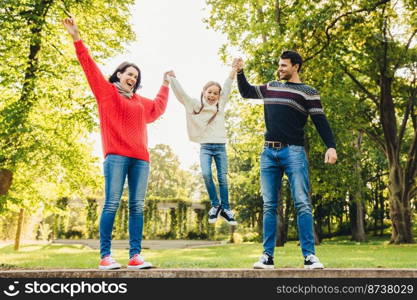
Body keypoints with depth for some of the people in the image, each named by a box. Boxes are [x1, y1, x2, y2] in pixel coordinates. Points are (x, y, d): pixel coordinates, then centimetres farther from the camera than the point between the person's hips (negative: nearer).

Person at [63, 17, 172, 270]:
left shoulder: (140, 101, 27)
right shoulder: (106, 91, 13)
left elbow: (159, 107, 43)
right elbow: (89, 66, 7)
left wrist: (165, 85, 47)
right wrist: (77, 38, 3)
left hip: (140, 158, 6)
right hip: (116, 156, -5)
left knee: (137, 206, -1)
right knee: (112, 204, -9)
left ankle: (135, 255, -1)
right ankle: (105, 255, -7)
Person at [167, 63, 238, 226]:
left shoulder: (221, 105, 9)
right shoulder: (195, 105, 4)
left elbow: (227, 87, 5)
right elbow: (180, 93, -1)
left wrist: (235, 68, 0)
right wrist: (172, 77, -9)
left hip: (220, 146, 2)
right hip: (205, 147, -2)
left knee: (223, 178, 1)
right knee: (206, 174, -20)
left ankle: (225, 209, 10)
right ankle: (215, 205, -3)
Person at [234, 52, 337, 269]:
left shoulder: (308, 92, 4)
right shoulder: (271, 87, 19)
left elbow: (320, 121, -3)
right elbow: (246, 92, 33)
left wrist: (331, 146, -14)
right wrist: (240, 72, 22)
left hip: (294, 152, -4)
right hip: (268, 153, 5)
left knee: (302, 204, -9)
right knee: (269, 206, 3)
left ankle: (309, 256, -5)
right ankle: (268, 256, 7)